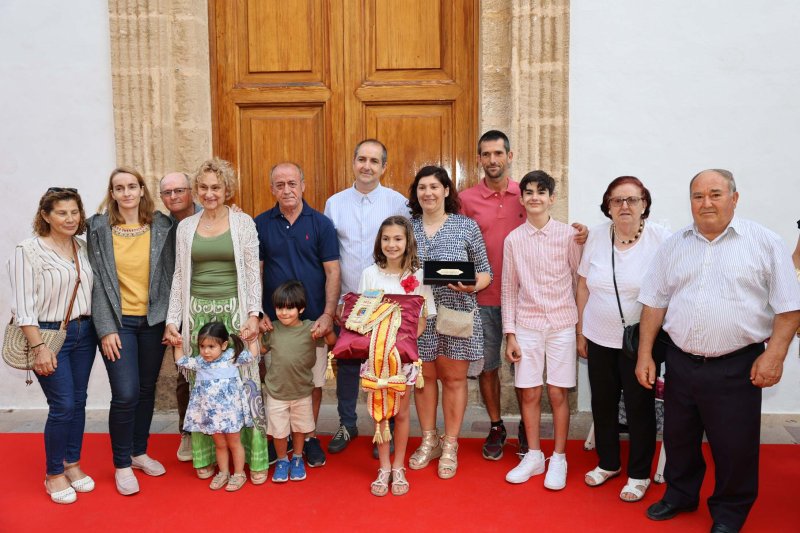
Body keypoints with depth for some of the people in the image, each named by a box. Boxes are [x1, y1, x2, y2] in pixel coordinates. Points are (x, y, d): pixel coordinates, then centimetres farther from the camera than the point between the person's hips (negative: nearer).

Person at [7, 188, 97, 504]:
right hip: (50, 335, -5)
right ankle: (53, 475, 15)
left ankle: (73, 464, 28)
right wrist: (39, 347, -15)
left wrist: (99, 329, 3)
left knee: (78, 402, 11)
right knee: (63, 406, -4)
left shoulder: (83, 248, 6)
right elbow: (23, 306, -13)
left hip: (84, 333, 5)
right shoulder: (29, 250, -10)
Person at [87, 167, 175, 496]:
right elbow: (97, 281, -4)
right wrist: (106, 329, -9)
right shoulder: (99, 229, -2)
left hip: (153, 321, 2)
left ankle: (139, 452, 32)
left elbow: (170, 275, 3)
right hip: (118, 321, -2)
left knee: (147, 390, 12)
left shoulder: (162, 226, 1)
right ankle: (122, 464, 14)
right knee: (126, 394, -6)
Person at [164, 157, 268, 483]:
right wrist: (172, 320, 6)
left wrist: (253, 314, -8)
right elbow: (179, 276, 12)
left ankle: (255, 458, 10)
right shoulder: (186, 227, 9)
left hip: (234, 310, -2)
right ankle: (204, 456, 20)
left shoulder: (243, 223, 2)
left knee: (245, 382, -2)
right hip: (197, 312, 3)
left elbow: (253, 273, 1)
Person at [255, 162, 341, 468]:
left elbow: (332, 272, -2)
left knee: (313, 382, 7)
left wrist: (328, 315, -10)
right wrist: (258, 312, -4)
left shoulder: (321, 224, 0)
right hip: (274, 319, 1)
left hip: (313, 319, 0)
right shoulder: (260, 224, 3)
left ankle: (309, 437, 24)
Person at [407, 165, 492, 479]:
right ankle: (428, 441, 28)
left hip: (456, 314, -2)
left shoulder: (467, 226, -1)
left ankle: (450, 446, 21)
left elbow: (485, 271, 3)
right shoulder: (407, 227, 5)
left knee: (454, 378, 6)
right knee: (424, 376, 11)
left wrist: (473, 285, -17)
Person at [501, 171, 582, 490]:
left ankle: (558, 459, 19)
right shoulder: (514, 239, 2)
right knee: (529, 393, 7)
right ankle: (534, 455, 23)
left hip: (562, 324, -1)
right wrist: (510, 335, 3)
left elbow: (580, 280, 3)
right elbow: (509, 290, 5)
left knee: (557, 393, 4)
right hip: (527, 325, 2)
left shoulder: (568, 235, -2)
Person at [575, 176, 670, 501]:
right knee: (602, 403, 14)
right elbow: (583, 286, 7)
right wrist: (580, 333, 9)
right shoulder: (597, 236, -1)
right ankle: (608, 464, 35)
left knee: (640, 407, 7)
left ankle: (639, 475, 27)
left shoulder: (660, 239, -11)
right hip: (599, 339, 4)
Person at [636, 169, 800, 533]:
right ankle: (680, 494, 39)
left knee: (734, 445, 8)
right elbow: (654, 304, 7)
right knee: (678, 437, 17)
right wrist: (645, 355, 4)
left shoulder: (765, 243, -3)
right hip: (681, 362, 3)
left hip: (736, 366, -3)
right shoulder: (673, 246, 6)